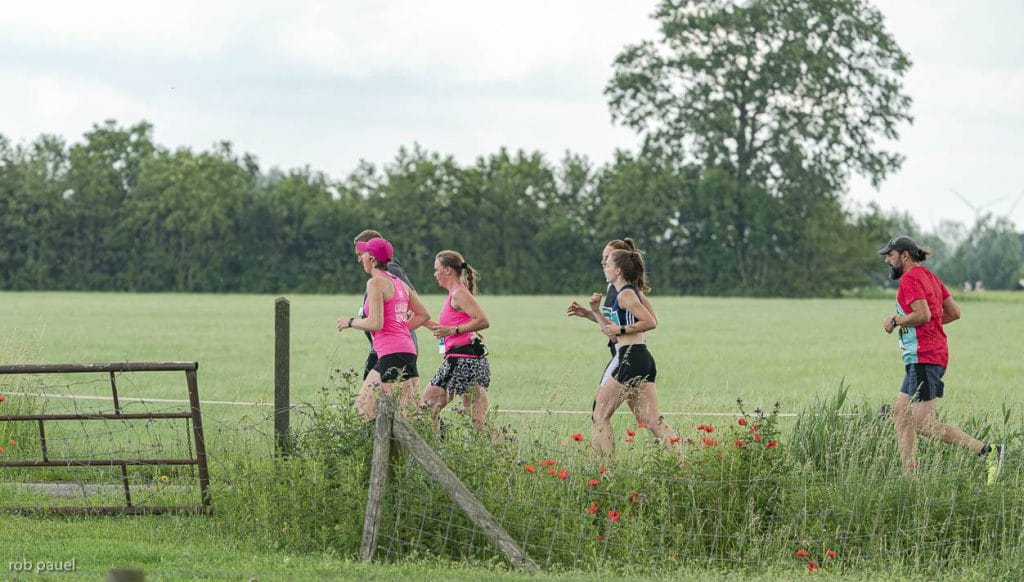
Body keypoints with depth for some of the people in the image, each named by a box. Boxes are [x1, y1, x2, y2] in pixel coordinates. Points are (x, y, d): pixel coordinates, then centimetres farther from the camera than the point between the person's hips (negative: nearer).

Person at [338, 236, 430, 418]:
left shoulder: (376, 282, -7)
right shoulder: (398, 282, 18)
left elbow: (375, 323, -15)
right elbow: (423, 315, 21)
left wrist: (351, 322, 1)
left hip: (391, 354, -9)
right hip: (408, 352, 9)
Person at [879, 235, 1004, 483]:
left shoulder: (910, 279, -11)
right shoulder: (929, 276, 18)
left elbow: (922, 314, -22)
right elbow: (954, 312, 19)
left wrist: (895, 320, -9)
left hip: (923, 358, -10)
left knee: (924, 424, -13)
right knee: (900, 412, 12)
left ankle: (987, 451, -17)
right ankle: (909, 472, 9)